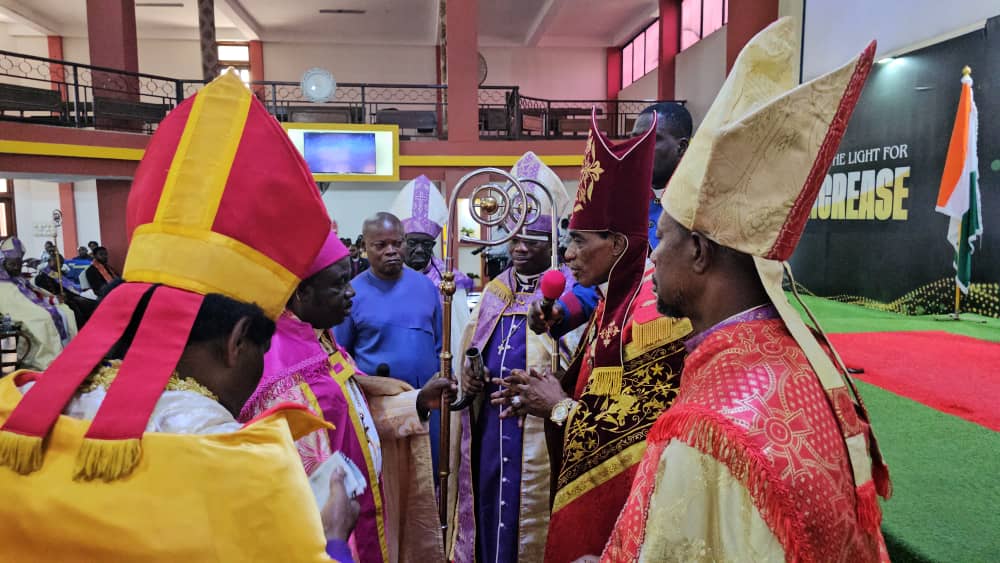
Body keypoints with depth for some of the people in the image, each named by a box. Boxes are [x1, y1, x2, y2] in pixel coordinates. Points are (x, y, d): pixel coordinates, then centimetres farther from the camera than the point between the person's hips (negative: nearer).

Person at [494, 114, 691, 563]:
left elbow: (651, 430, -26)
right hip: (587, 486, 8)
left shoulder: (654, 311, -23)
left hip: (623, 503, -8)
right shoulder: (612, 299, 6)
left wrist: (560, 407, -16)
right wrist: (548, 395, -2)